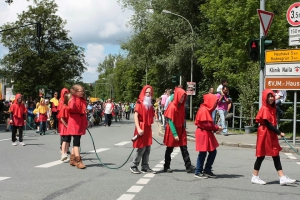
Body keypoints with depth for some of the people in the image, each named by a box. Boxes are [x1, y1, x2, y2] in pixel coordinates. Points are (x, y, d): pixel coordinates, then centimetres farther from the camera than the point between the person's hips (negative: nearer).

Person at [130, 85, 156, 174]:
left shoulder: (150, 105, 14)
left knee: (147, 149, 8)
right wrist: (138, 128, -22)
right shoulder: (139, 103, -7)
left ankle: (145, 167, 14)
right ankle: (133, 166, 5)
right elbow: (136, 116, -14)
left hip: (148, 128, 7)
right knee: (141, 148, -6)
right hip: (142, 128, -7)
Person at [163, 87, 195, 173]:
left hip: (181, 130, 6)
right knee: (169, 149, 6)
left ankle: (188, 167, -2)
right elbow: (170, 121, -17)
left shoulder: (181, 106, 4)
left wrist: (184, 129, 4)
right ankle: (166, 167, 18)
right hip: (172, 130, -6)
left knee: (184, 148, 0)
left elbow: (182, 119, 10)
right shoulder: (172, 107, -17)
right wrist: (175, 134, -19)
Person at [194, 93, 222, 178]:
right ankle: (198, 172, 10)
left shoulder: (207, 110, 15)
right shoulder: (203, 110, -17)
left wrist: (216, 127, -1)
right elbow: (206, 124, -21)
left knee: (213, 152, 11)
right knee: (203, 153, -1)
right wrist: (216, 128, -12)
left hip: (207, 134, 10)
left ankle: (207, 170, 20)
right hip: (203, 134, -10)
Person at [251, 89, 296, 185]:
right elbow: (268, 124, -18)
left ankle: (282, 178, 5)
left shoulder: (272, 108, 12)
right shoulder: (264, 109, -14)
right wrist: (279, 133, -18)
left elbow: (273, 123, 10)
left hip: (272, 135, 8)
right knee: (261, 156, 1)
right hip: (265, 134, -8)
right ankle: (255, 177, 12)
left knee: (276, 156, 5)